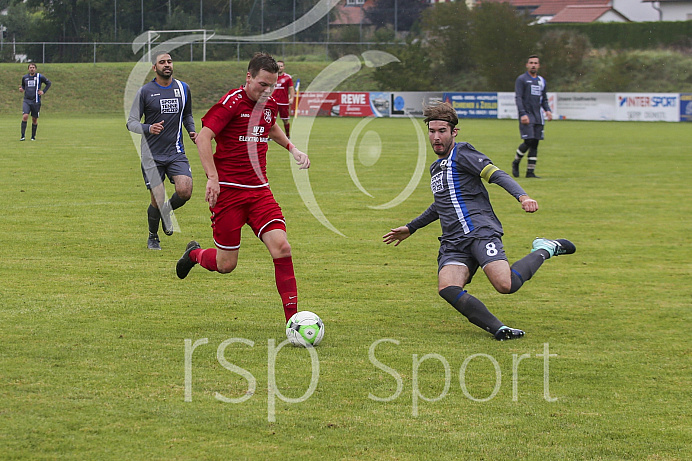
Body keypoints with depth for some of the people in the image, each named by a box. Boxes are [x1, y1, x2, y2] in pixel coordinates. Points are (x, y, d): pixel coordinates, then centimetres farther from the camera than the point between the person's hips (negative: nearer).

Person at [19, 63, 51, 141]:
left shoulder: (40, 77, -1)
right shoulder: (25, 77, 8)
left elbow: (48, 83, 11)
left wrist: (43, 91, -1)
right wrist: (21, 89, 3)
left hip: (36, 101, -1)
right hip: (26, 100, 1)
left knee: (34, 119, 4)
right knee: (25, 116, -17)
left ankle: (33, 136, 19)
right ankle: (23, 135, -15)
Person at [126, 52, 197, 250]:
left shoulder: (183, 88, 8)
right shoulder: (145, 91, -3)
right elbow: (131, 122, -4)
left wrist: (192, 131, 6)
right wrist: (148, 128, -24)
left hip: (176, 153, 3)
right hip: (152, 156, -3)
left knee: (185, 191, -18)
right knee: (157, 200, -5)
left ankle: (167, 211, 17)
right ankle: (153, 237, 22)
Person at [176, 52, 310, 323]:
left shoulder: (269, 105, 10)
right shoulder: (232, 103, -12)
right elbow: (203, 138, -18)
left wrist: (292, 149, 24)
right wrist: (213, 178, -26)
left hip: (259, 189, 6)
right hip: (227, 190, -6)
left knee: (281, 248, -13)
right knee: (226, 265, -1)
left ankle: (292, 318, -9)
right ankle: (195, 254, 35)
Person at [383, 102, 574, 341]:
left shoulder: (462, 154, 3)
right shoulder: (435, 168, 28)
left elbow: (498, 175, -10)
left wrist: (522, 196, -28)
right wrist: (410, 228, 49)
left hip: (480, 230, -7)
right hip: (453, 242, 7)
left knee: (505, 285, -27)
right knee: (448, 289, -25)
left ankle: (545, 250, 1)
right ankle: (498, 329, -30)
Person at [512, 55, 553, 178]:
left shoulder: (541, 81, 17)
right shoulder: (521, 79, -1)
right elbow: (518, 98, -8)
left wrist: (548, 110, 5)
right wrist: (523, 114, -20)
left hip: (538, 117, 6)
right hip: (526, 116, -6)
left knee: (535, 144, 1)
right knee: (528, 141, -15)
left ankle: (530, 171, 3)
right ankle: (516, 162, 8)